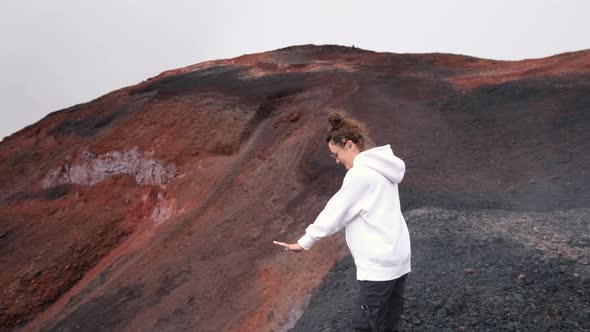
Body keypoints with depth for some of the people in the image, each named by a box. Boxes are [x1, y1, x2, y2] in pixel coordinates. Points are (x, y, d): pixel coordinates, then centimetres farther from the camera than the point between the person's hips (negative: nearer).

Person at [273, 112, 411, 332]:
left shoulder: (360, 173, -16)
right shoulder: (380, 167, 12)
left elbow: (335, 212, -11)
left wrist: (303, 243, -1)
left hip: (379, 265, -9)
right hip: (398, 259, 9)